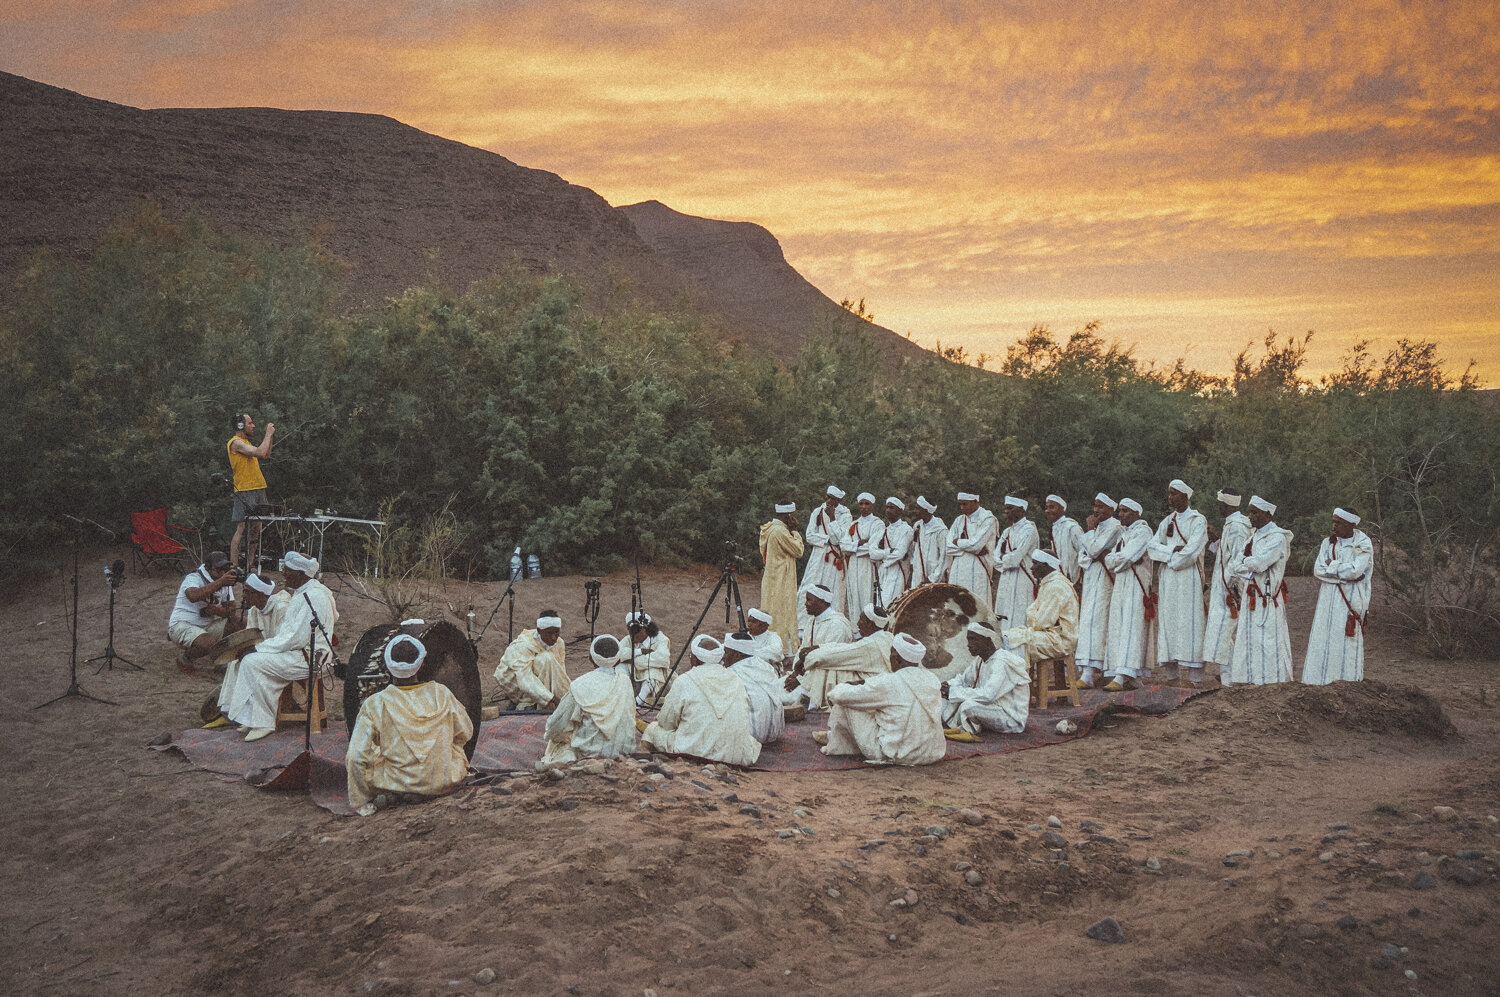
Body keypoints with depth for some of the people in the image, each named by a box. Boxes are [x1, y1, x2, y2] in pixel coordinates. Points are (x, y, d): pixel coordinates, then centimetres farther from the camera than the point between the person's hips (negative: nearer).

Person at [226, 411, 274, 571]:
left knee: (256, 528, 10)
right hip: (244, 491, -9)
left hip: (258, 489, 9)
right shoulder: (236, 442, -11)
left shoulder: (245, 442, 19)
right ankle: (234, 567, -8)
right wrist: (268, 434, -10)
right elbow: (260, 452, -22)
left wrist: (270, 436, 15)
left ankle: (251, 563, 18)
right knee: (241, 528, -9)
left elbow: (266, 455, 24)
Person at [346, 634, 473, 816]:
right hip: (447, 782, 2)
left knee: (350, 757, 19)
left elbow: (357, 756, -16)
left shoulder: (375, 705, -16)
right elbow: (465, 733, 4)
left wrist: (360, 803, -2)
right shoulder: (441, 694, -10)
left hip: (401, 786, -2)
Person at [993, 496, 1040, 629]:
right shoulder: (1007, 531, 17)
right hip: (1006, 580, 7)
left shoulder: (1029, 529, -7)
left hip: (1022, 579, -7)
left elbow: (1016, 557, -15)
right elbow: (997, 559, 10)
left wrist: (1004, 558, 3)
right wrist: (1008, 558, -7)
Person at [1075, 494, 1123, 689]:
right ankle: (1087, 672, 8)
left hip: (1102, 579, -9)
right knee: (1086, 620, 6)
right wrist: (1087, 559, -5)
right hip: (1089, 577, 9)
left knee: (1094, 621, -15)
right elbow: (1083, 552, 15)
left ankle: (1089, 674, -20)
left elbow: (1094, 549, -17)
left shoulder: (1114, 527, -9)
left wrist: (1090, 530, -6)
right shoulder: (1098, 525, 19)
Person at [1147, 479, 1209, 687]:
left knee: (1188, 622, -10)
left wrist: (1166, 556, -5)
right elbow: (1152, 547, 4)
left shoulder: (1198, 520, 0)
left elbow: (1192, 551, -12)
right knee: (1167, 622, 1)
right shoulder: (1166, 522, 18)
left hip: (1188, 577, -6)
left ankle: (1192, 676, -11)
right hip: (1167, 580, 6)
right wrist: (1174, 549, -11)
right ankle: (1171, 675, 2)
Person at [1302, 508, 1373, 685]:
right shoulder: (1329, 542, 6)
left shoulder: (1363, 544, -4)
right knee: (1323, 635, 1)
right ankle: (1320, 676, 4)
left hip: (1351, 597, -3)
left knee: (1349, 636, 0)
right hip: (1329, 596, 3)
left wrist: (1332, 566, -6)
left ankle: (1348, 675, 5)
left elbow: (1356, 570, -17)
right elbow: (1318, 571, -3)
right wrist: (1344, 574, -12)